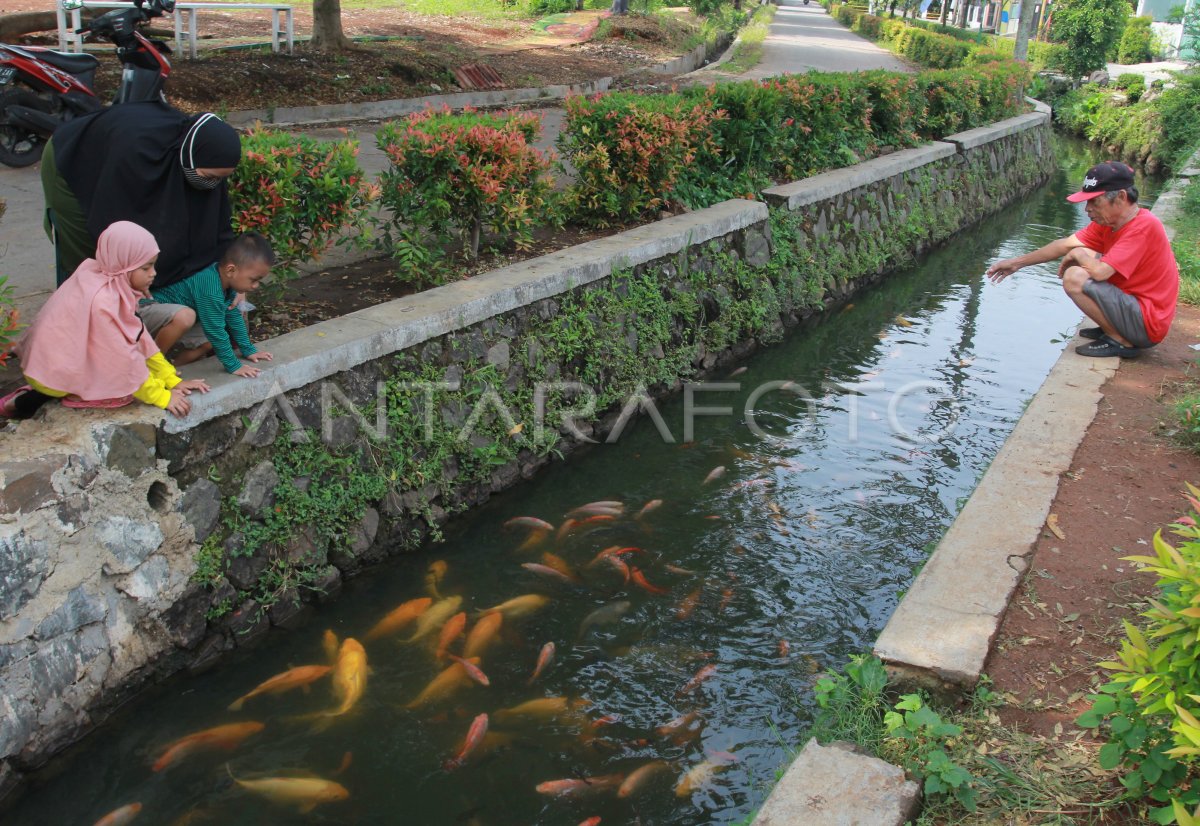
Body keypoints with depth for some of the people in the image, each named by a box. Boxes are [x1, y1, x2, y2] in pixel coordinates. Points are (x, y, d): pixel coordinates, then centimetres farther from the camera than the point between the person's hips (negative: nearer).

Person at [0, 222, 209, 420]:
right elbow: (124, 358, -24)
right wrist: (161, 397, -17)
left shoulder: (114, 282, -3)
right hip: (54, 373, -8)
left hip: (61, 359, 8)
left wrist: (173, 381, -3)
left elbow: (140, 339, 0)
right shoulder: (102, 300, -28)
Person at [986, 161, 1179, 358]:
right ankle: (1110, 328, 13)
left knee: (1075, 277, -21)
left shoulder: (1143, 226, -24)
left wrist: (1077, 254, -9)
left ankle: (1122, 341, -9)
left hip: (1147, 325, -9)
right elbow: (1065, 245, 5)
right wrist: (1017, 262, 4)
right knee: (1084, 257, 13)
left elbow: (1099, 272, -31)